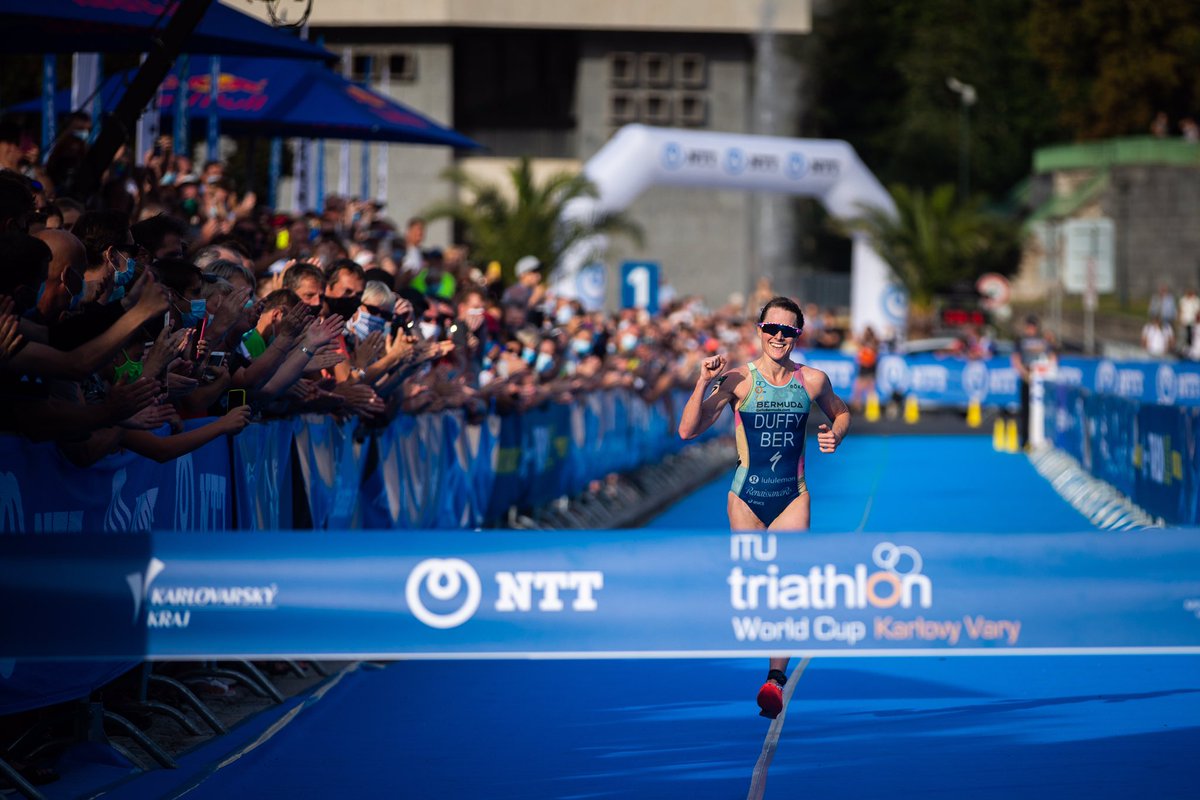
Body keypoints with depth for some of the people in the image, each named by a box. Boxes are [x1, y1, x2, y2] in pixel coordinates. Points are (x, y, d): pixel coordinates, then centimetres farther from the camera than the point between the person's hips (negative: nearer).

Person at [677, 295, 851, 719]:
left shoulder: (813, 380, 0)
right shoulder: (738, 379, -6)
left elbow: (840, 413, 21)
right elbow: (688, 431, -10)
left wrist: (834, 436, -1)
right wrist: (704, 383, -22)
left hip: (793, 497, 0)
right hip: (747, 497, 0)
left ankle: (776, 677, -15)